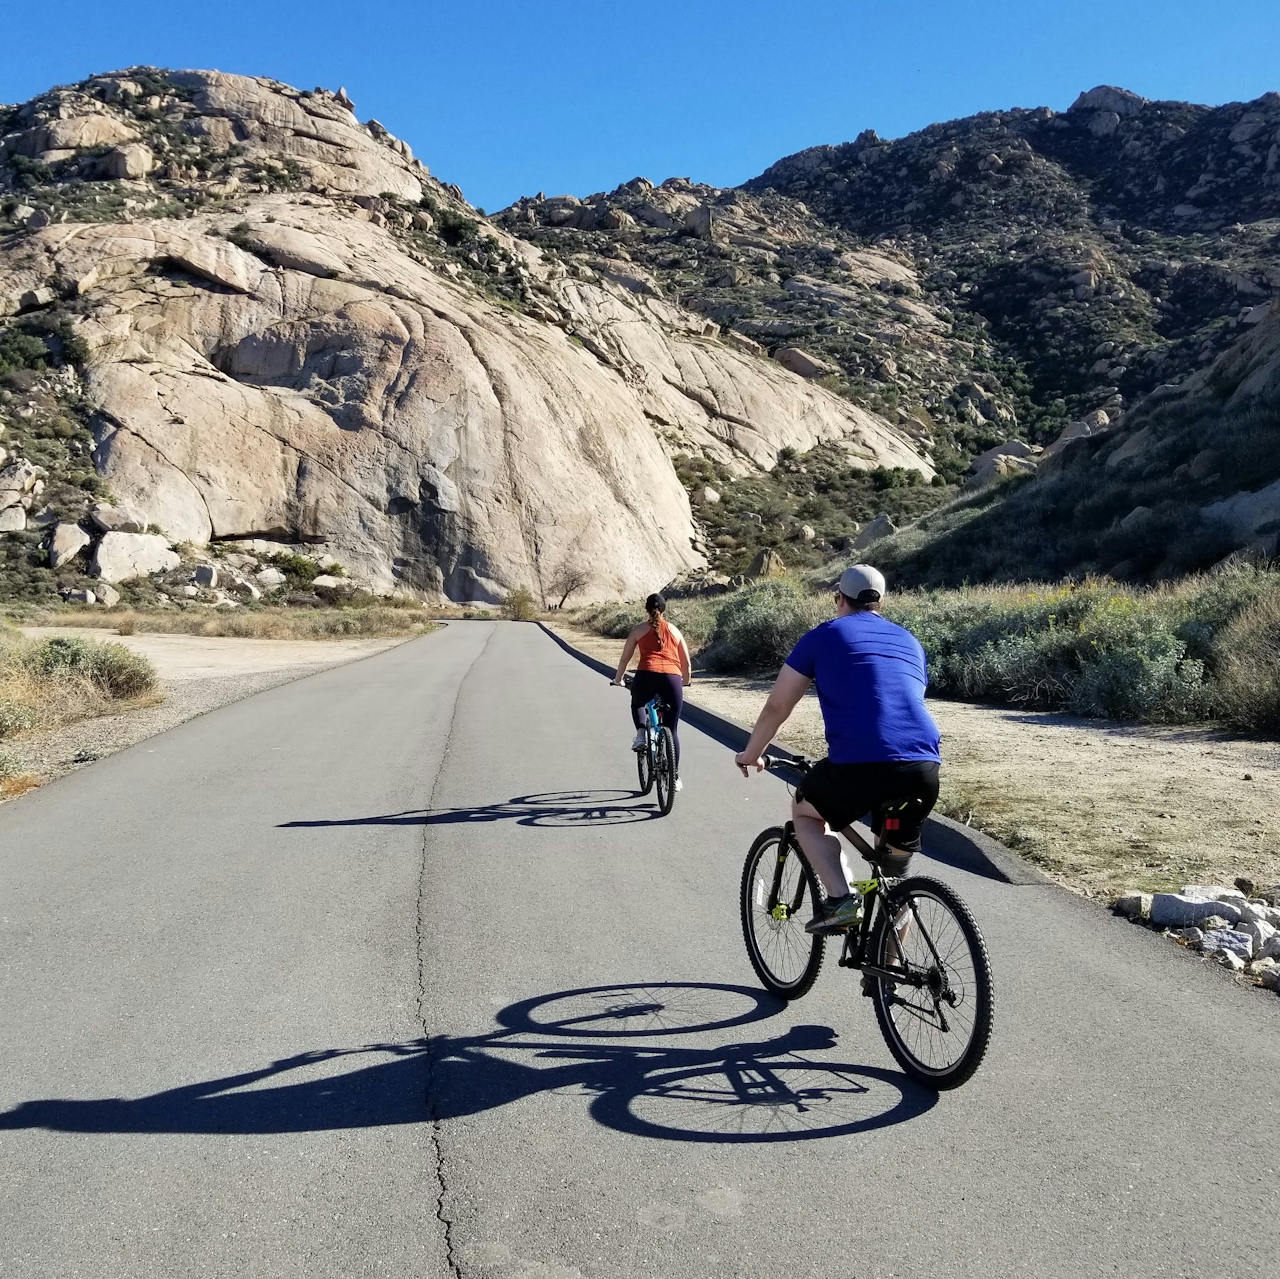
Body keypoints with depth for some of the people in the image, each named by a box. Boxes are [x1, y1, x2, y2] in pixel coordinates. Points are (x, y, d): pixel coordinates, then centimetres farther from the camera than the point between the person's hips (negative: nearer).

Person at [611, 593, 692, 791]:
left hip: (647, 675, -1)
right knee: (672, 730, 9)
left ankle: (640, 734, 7)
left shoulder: (640, 630, 17)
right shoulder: (674, 631, 22)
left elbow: (625, 658, 18)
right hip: (672, 678, 1)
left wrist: (618, 679, 34)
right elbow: (687, 663, 23)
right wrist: (685, 682, 41)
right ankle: (675, 777, 10)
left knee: (637, 704, 33)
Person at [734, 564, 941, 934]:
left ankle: (840, 899, 7)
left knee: (805, 813, 25)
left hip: (860, 764, -4)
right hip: (924, 767, 5)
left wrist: (750, 754, 30)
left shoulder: (823, 636, 11)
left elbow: (777, 707, 14)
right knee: (896, 871, 24)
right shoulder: (909, 641, 24)